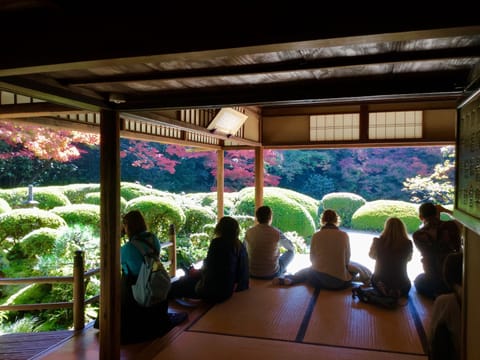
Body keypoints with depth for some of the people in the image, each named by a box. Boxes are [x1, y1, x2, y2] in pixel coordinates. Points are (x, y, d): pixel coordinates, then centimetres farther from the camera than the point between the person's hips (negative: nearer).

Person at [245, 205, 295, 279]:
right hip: (272, 273, -2)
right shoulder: (277, 233, -13)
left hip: (252, 273, 2)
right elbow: (292, 248, 7)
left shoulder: (249, 232, -8)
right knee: (291, 252, 20)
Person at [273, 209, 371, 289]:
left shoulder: (316, 235, -1)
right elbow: (347, 259, 5)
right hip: (340, 281, 0)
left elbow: (312, 259, 6)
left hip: (318, 280, 0)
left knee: (307, 271, 31)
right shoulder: (344, 235, -2)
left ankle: (288, 279, 9)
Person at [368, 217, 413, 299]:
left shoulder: (378, 242, -17)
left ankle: (383, 290, 20)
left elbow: (372, 255, 6)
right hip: (401, 285, 0)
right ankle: (398, 292, 18)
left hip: (379, 281, 0)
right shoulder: (407, 244, -16)